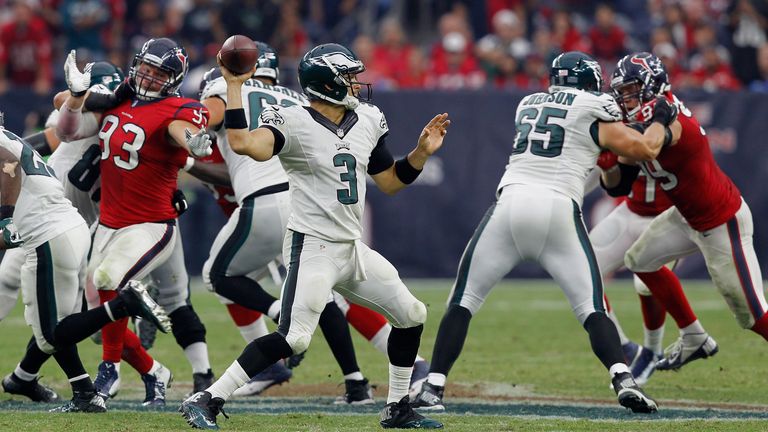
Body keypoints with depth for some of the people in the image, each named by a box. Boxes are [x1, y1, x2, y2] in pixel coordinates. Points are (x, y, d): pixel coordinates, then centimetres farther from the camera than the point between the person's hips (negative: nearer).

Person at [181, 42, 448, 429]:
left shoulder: (366, 121, 8)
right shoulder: (293, 123, -14)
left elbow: (390, 182, 17)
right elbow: (243, 144, -33)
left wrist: (422, 152, 3)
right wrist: (234, 86, -30)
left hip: (353, 250, 8)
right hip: (312, 248, -8)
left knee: (411, 316, 13)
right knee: (293, 338, -21)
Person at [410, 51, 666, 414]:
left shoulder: (528, 105, 25)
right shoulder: (593, 113, 11)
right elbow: (646, 149, 9)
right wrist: (660, 120, 28)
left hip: (510, 203, 2)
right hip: (559, 208, -2)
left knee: (462, 303, 9)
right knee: (592, 309, 4)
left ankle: (432, 391, -1)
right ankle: (624, 381, -15)